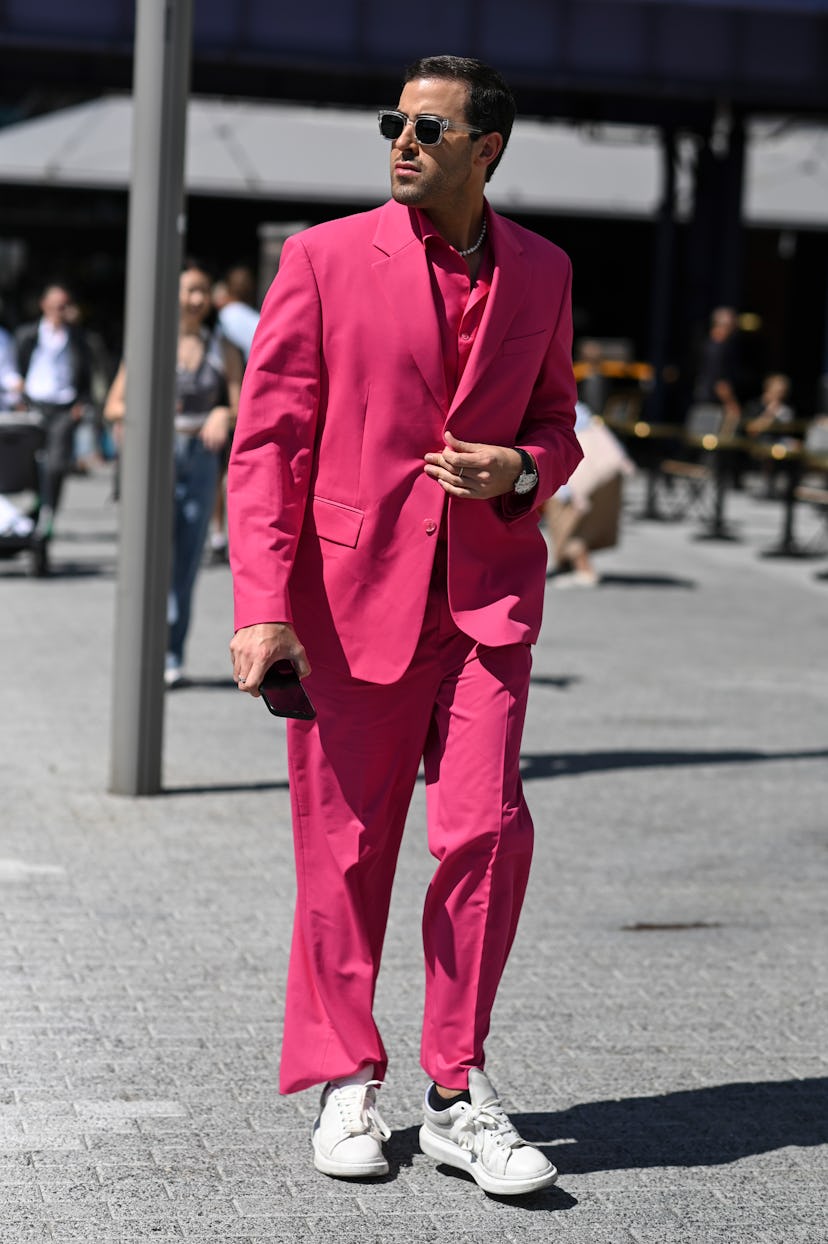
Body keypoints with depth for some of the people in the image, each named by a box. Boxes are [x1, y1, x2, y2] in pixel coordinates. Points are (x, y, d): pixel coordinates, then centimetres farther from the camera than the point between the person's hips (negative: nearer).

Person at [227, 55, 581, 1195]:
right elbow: (267, 439, -2)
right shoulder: (326, 257, 0)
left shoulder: (540, 271, 9)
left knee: (488, 832, -8)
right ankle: (346, 1085, 21)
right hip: (353, 593, -2)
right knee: (345, 851, 5)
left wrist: (520, 470, -6)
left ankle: (457, 1094, 6)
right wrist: (264, 606, -11)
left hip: (486, 594, 2)